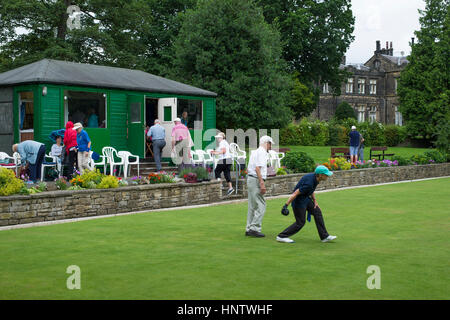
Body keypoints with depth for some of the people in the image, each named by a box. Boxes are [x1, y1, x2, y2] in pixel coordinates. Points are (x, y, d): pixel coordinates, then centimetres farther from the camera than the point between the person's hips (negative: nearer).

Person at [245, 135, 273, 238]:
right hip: (256, 180, -10)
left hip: (250, 179, 10)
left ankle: (249, 229, 14)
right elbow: (257, 168, -21)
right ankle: (254, 228, -10)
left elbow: (249, 169, 20)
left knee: (252, 206, 12)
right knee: (261, 206, -8)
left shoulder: (254, 152, 18)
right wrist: (262, 183, -24)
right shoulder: (262, 152, -11)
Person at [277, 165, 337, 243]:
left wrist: (315, 201, 10)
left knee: (317, 212, 6)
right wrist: (286, 205, -28)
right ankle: (281, 236, 8)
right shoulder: (309, 183, -31)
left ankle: (324, 237, 13)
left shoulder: (315, 177, -4)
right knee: (300, 223, -2)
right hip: (299, 201, -9)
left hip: (306, 199, 9)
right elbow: (295, 193, -29)